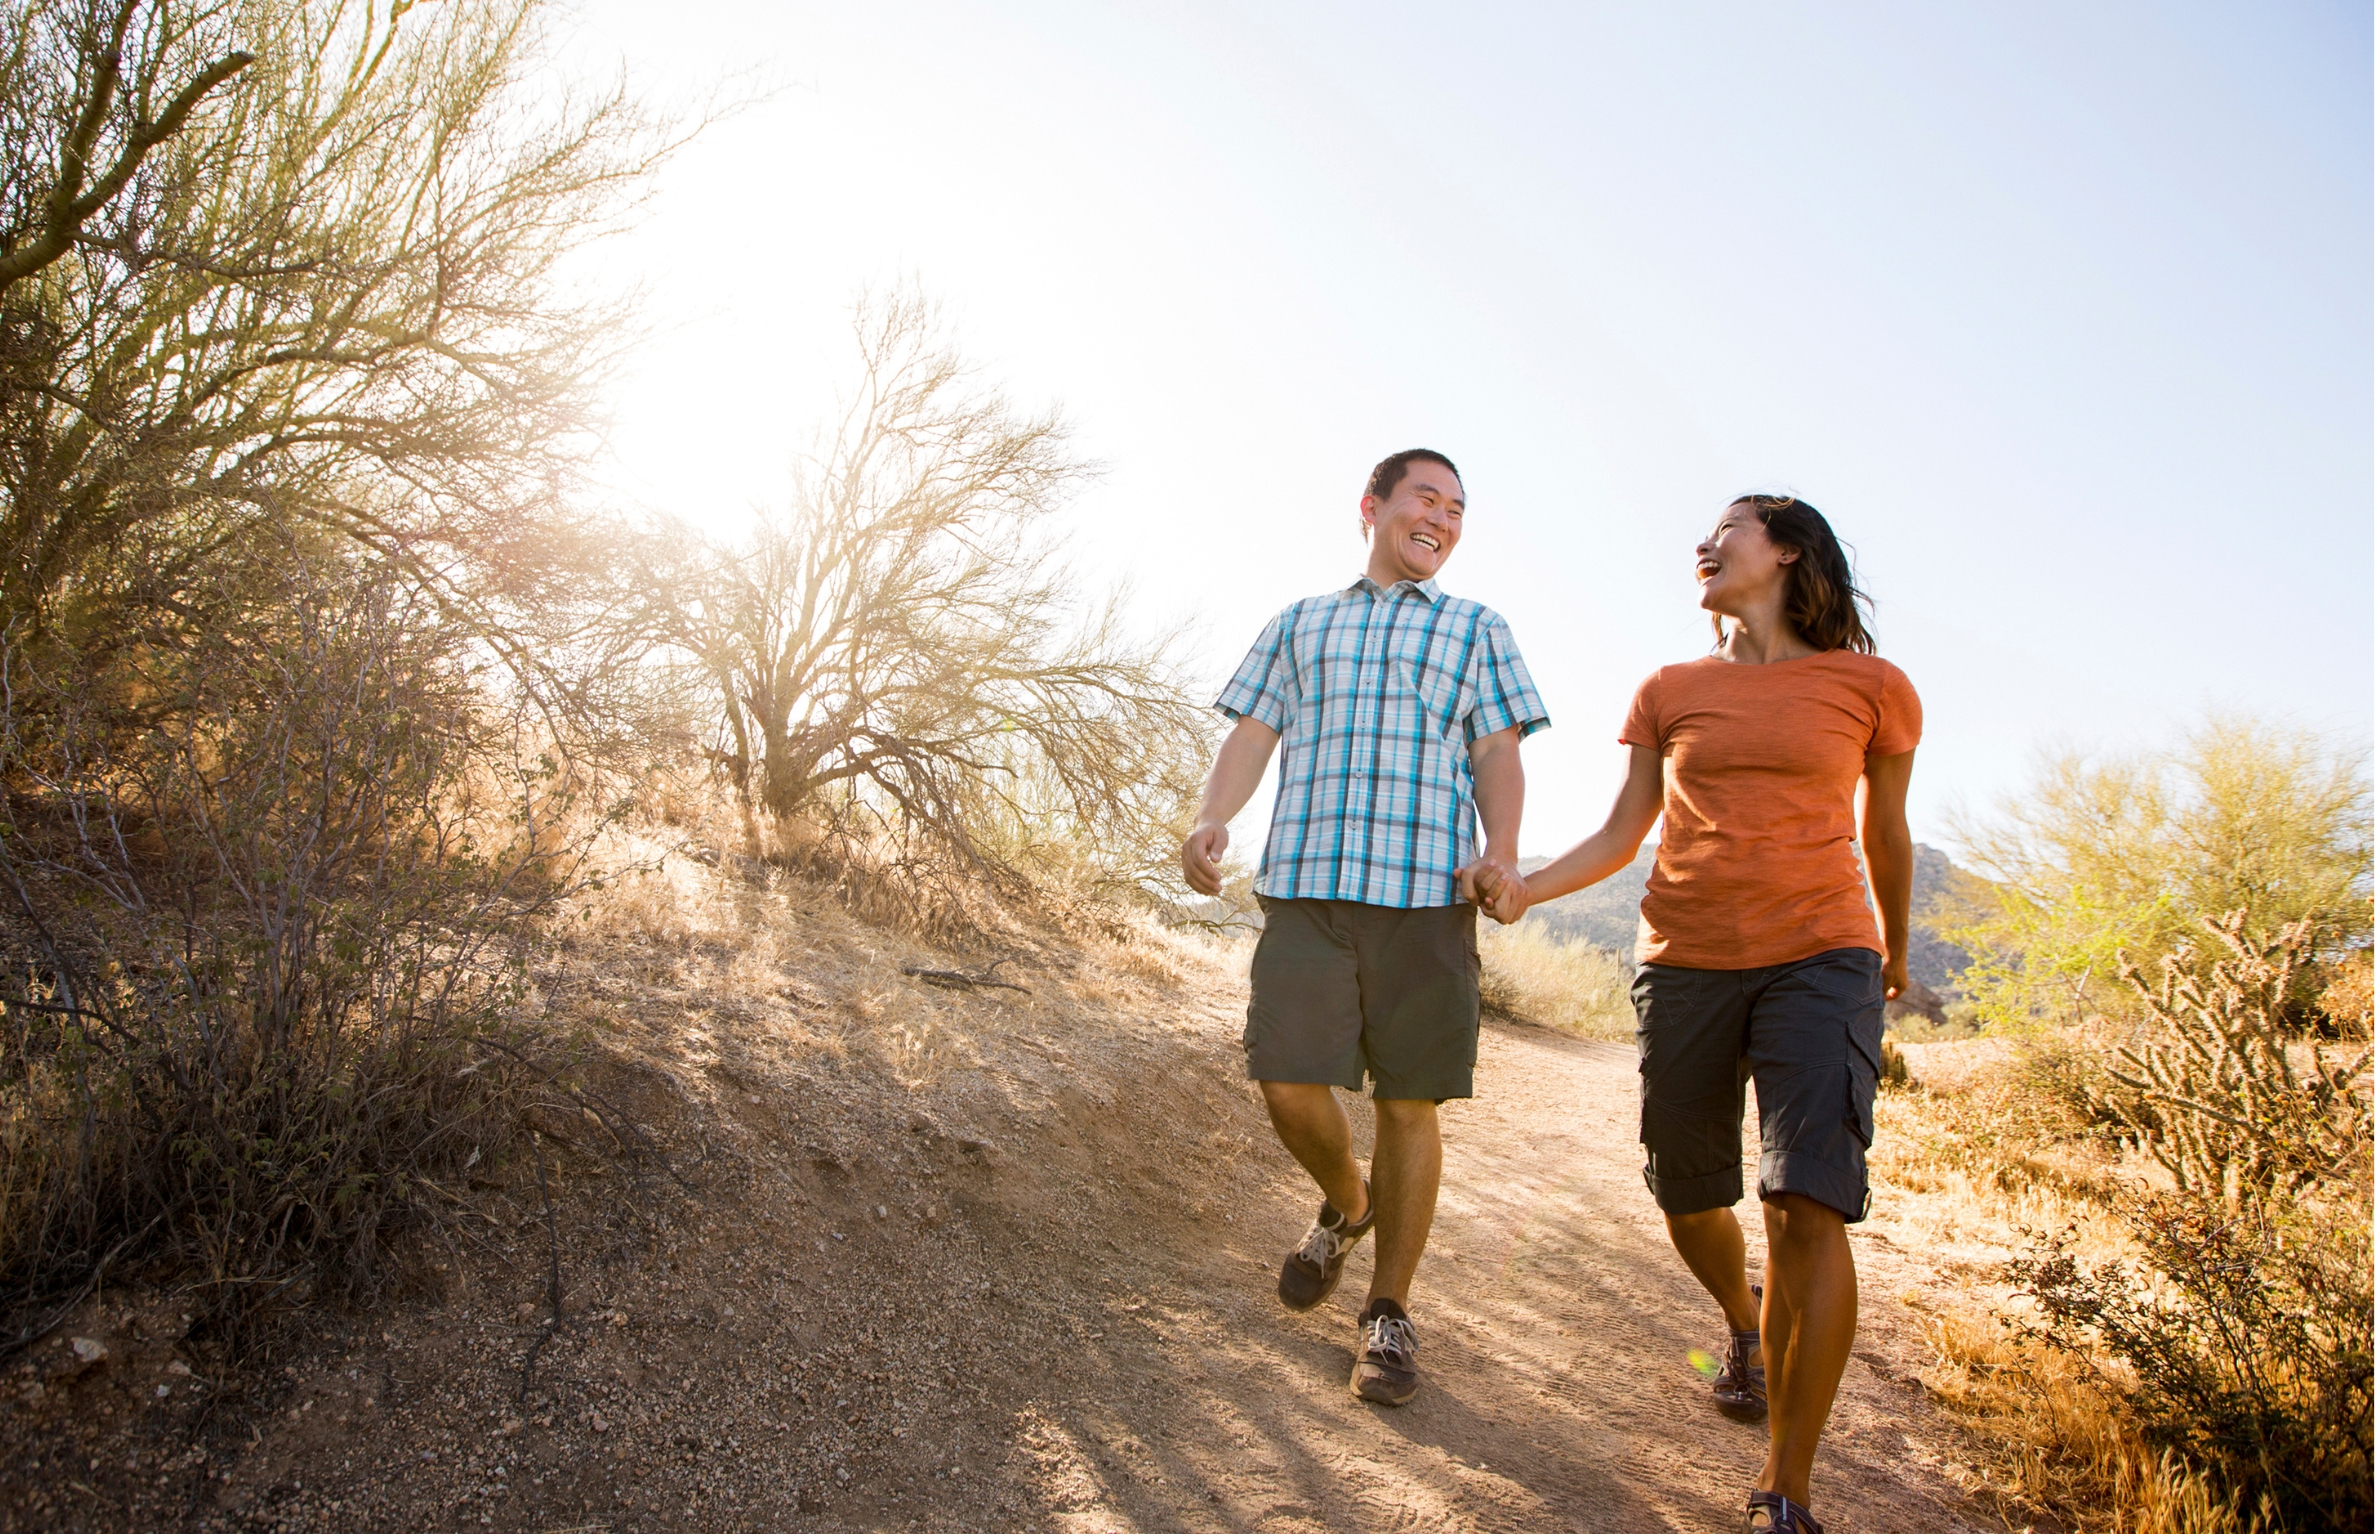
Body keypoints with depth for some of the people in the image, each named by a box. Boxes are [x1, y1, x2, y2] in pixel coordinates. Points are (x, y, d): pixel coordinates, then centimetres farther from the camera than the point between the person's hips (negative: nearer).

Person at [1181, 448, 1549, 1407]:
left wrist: (1501, 850, -10)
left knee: (1408, 1105, 1)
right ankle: (1345, 1204, 26)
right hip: (1304, 884, 1)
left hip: (1426, 890, 0)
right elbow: (1252, 734, 13)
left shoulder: (1477, 629, 20)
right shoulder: (1299, 624, 22)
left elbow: (1496, 755, 10)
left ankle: (1390, 1311, 17)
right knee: (1289, 1085, -7)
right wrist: (1212, 820, -7)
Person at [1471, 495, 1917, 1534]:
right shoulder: (1670, 692, 10)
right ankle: (1745, 1326, 49)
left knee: (1808, 1204, -18)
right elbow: (1620, 836, 8)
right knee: (1688, 1200, 13)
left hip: (1819, 958, -3)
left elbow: (1883, 833, 17)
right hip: (1685, 966, 3)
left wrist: (1896, 950, 30)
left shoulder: (1871, 687, 4)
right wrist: (1525, 887, -10)